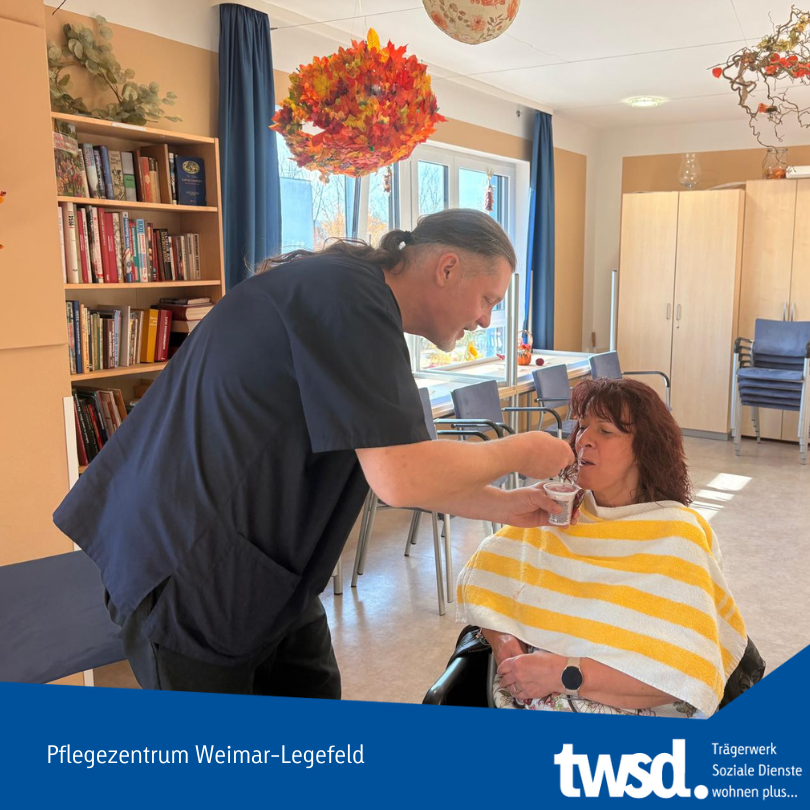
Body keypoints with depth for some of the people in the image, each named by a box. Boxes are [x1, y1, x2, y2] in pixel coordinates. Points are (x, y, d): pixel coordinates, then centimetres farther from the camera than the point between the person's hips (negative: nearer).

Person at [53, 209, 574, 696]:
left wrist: (505, 507, 14)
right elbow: (400, 479, -27)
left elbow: (394, 466, 16)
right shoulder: (350, 295, -22)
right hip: (188, 571, -10)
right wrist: (519, 453, -11)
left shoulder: (356, 299, 11)